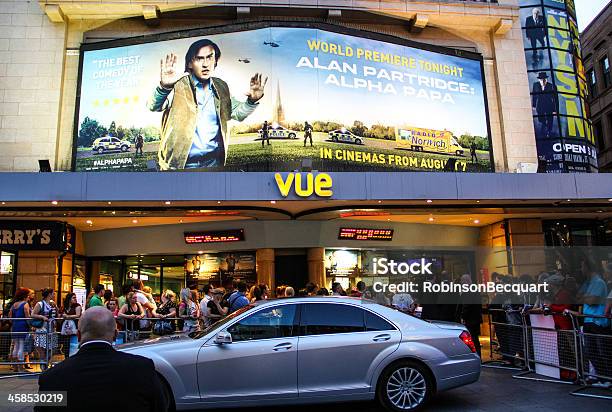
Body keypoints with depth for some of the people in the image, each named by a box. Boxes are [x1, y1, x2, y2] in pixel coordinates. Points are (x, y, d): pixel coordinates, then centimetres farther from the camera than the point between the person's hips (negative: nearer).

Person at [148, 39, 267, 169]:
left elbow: (237, 112, 13)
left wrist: (252, 100, -8)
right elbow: (154, 106, -17)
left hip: (214, 163, 4)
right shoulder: (178, 84, -6)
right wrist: (164, 86, -39)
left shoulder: (221, 87, 9)